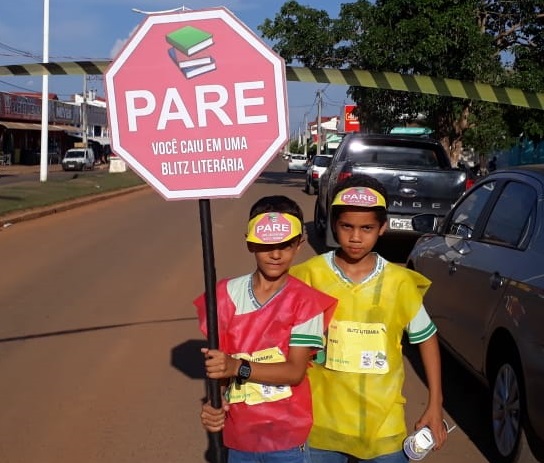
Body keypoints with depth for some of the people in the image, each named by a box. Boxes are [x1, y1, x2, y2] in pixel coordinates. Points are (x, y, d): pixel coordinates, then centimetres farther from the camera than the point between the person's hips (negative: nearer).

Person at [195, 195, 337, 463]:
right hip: (239, 433, 3)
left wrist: (238, 368, -28)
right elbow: (217, 359, -2)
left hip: (286, 437, -2)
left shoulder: (305, 301, -12)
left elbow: (295, 371, -16)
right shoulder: (227, 294, -4)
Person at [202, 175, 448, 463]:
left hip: (383, 428, 1)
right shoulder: (308, 277, -10)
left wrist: (435, 406, 6)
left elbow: (426, 338, 7)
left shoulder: (400, 283, -7)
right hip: (322, 426, 0)